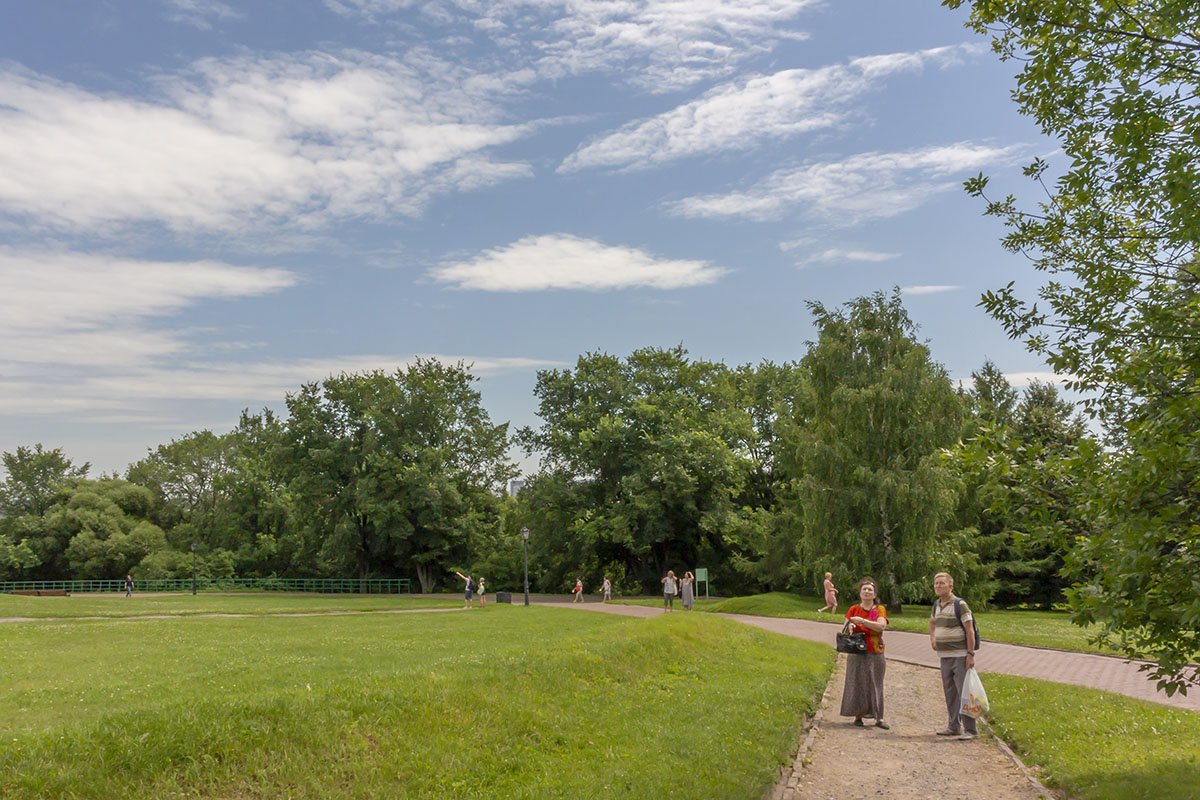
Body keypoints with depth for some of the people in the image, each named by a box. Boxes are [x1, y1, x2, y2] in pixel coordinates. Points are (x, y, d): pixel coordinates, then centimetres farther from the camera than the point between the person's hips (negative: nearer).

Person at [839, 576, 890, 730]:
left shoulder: (880, 609, 2)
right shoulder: (853, 609, 7)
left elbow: (881, 626, -15)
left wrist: (862, 621, -21)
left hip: (875, 653, -1)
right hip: (857, 653, 1)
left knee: (875, 684, 1)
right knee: (857, 683, 2)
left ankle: (879, 718, 4)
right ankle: (858, 715, 9)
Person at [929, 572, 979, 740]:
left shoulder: (960, 604, -11)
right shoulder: (936, 605, 10)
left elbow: (970, 630, -12)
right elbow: (932, 622, 31)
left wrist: (970, 654, -16)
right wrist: (932, 637, 14)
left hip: (960, 655, -7)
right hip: (944, 656, 7)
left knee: (963, 692, -7)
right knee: (950, 693, 11)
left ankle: (970, 729, -3)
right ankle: (953, 726, 19)